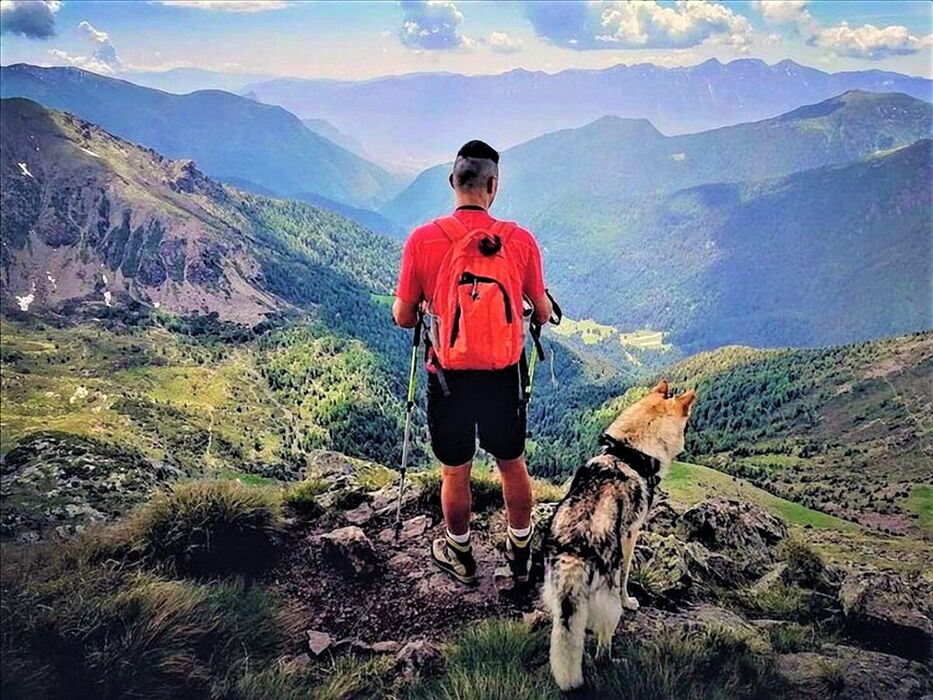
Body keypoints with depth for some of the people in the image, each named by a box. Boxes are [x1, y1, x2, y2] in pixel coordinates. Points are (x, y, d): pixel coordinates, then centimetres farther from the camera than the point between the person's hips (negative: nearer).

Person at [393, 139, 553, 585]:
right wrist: (540, 312, 25)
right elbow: (543, 313, 1)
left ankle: (460, 556, 38)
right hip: (505, 376, 1)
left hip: (449, 376, -1)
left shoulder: (423, 239, -12)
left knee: (455, 473, 17)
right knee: (512, 464, 21)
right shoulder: (521, 240, -9)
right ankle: (521, 554, 37)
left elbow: (403, 317, -4)